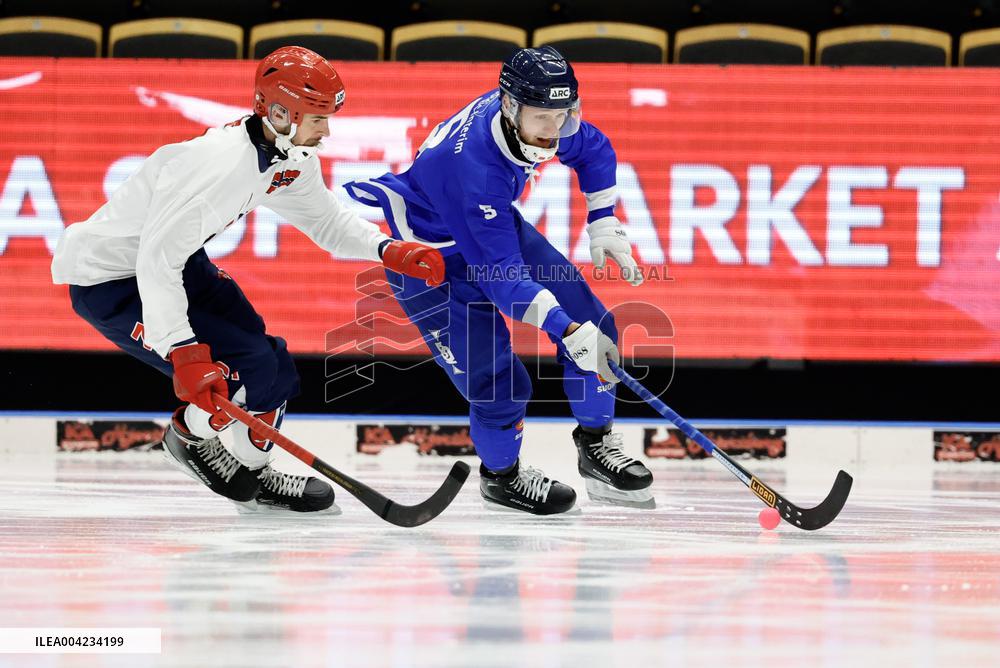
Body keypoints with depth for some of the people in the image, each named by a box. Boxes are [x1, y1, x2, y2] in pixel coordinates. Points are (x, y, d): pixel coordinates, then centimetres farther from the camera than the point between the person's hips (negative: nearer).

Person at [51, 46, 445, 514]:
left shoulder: (292, 160, -5)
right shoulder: (219, 165, -34)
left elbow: (325, 219, 11)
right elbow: (157, 262, -36)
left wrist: (389, 251, -7)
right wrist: (183, 353, -40)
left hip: (174, 262, 10)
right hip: (108, 281, -10)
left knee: (270, 361, 8)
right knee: (250, 365, -18)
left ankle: (254, 476, 27)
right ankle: (189, 435, 9)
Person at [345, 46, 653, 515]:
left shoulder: (538, 114, -20)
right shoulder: (471, 164, -41)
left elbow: (593, 151, 5)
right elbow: (501, 273, -41)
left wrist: (604, 227, -1)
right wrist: (569, 332, -45)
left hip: (496, 225, 7)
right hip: (429, 257, -7)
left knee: (591, 321, -2)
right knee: (497, 381, -12)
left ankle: (596, 443, 18)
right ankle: (500, 474, 18)